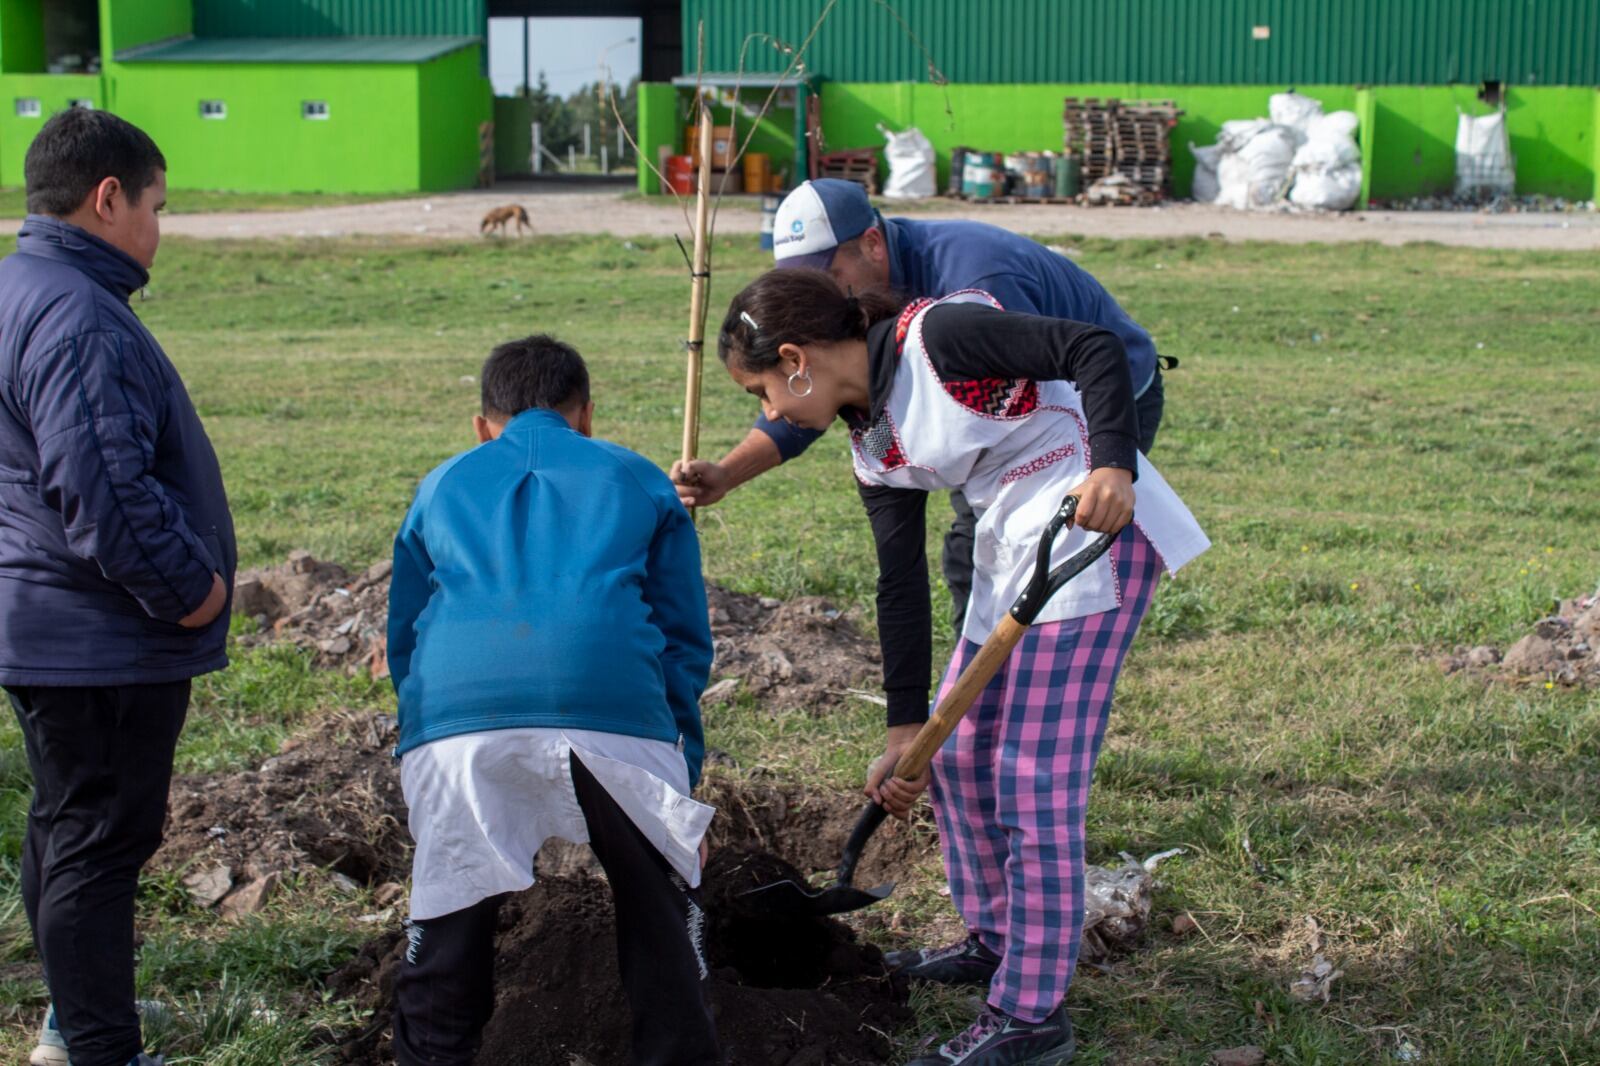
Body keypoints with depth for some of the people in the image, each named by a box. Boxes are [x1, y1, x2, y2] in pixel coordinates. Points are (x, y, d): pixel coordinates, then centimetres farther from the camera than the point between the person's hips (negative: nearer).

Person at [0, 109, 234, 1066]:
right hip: (104, 642, -11)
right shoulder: (77, 316, -22)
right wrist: (186, 586, -17)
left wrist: (175, 578, 18)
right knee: (101, 842, -2)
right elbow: (101, 490, -29)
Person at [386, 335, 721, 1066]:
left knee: (449, 923, 14)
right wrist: (684, 777, 28)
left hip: (455, 713, 1)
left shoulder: (441, 487, 30)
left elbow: (403, 643, 32)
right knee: (660, 910, 14)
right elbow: (687, 642, 23)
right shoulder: (638, 481, 27)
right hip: (615, 710, -1)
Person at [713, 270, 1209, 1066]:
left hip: (1099, 524, -9)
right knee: (957, 752, 16)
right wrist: (903, 732, 8)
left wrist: (1113, 466, -32)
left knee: (1033, 775, -7)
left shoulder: (934, 337, -14)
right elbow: (902, 585, 10)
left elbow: (1093, 348, -17)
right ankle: (997, 939, 36)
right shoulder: (874, 448, 10)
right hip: (1013, 544, 9)